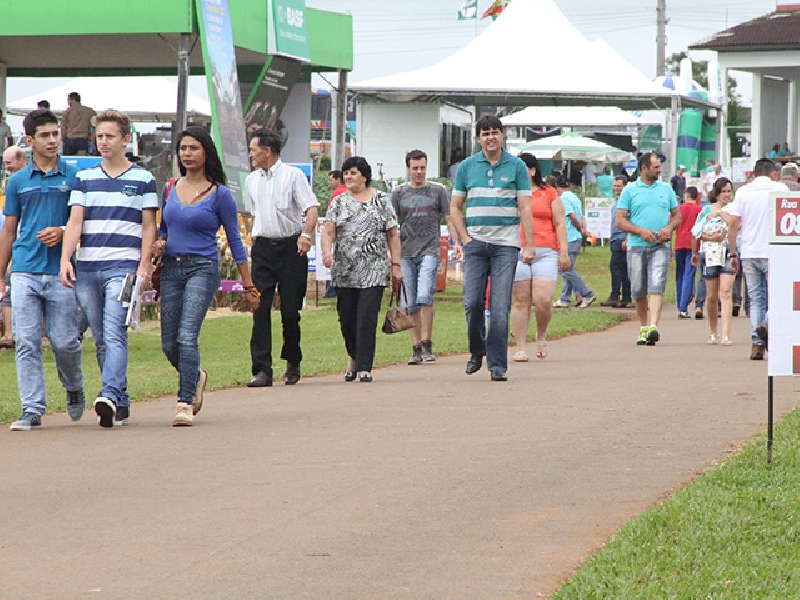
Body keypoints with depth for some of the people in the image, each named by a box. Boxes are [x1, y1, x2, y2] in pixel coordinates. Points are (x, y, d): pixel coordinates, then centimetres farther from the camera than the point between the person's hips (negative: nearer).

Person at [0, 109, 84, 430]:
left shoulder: (74, 176, 5)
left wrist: (63, 232, -12)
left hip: (61, 272, -2)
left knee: (64, 340, -1)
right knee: (27, 342, -4)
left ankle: (74, 388, 28)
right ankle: (32, 409, -1)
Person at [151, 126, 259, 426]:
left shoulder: (219, 194, -2)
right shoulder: (170, 189, 10)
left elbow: (234, 241, 2)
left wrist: (249, 286, 3)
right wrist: (159, 243, 0)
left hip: (202, 269, -5)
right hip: (171, 269, 5)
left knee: (187, 337, -20)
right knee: (169, 344, 7)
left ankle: (185, 403, -18)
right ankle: (196, 377, 37)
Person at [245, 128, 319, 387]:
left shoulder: (293, 175, -3)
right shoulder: (252, 180, 13)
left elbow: (311, 208, -12)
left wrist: (307, 234, -27)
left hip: (290, 247, -4)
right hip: (262, 247, 4)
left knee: (290, 308, 0)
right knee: (260, 308, -7)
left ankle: (293, 363, 21)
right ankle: (262, 370, -9)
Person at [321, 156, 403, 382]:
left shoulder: (381, 200, 6)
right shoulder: (339, 202, 11)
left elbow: (393, 235, 7)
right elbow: (328, 232, 2)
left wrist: (396, 265, 1)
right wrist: (327, 251, -18)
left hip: (373, 270, -2)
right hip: (344, 271, 2)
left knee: (367, 318, -10)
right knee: (346, 318, 5)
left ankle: (364, 367, -9)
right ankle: (354, 357, 30)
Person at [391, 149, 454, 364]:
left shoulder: (438, 190, 8)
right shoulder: (399, 193, 11)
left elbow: (449, 219, 9)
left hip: (429, 251, -2)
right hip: (406, 253, 3)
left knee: (424, 297, -18)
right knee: (411, 304, 3)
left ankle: (427, 344, -9)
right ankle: (416, 349, 9)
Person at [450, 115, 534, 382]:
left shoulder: (516, 166, 5)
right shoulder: (467, 167, 9)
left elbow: (525, 209, 2)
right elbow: (455, 207, 13)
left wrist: (529, 245, -5)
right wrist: (464, 239, 1)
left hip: (505, 244, -2)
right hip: (475, 243, 2)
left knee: (500, 307, -5)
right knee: (472, 302, -4)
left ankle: (497, 364, -2)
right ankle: (476, 351, 19)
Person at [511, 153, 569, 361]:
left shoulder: (549, 194, 12)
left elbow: (560, 224, 10)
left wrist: (564, 252, 2)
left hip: (545, 252, -1)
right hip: (516, 252, 1)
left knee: (543, 300, -11)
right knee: (520, 301, -2)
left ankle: (541, 336, 15)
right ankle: (520, 348, 2)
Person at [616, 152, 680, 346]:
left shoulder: (666, 189, 13)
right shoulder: (630, 191, 4)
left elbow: (677, 215, 17)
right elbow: (620, 220, 1)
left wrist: (669, 228, -5)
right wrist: (641, 231, -12)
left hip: (660, 246, 0)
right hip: (636, 246, 0)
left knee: (656, 287, -15)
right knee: (638, 290, 5)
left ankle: (653, 327, -24)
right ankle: (643, 327, 21)